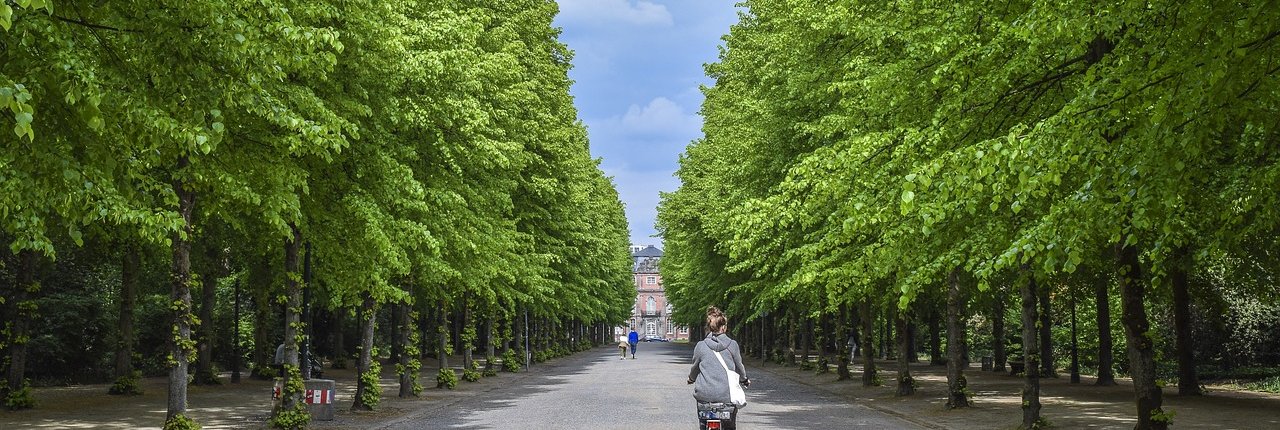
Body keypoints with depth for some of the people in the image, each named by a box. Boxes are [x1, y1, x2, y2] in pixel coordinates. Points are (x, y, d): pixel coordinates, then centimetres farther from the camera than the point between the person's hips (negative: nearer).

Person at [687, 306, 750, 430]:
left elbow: (695, 368, 14)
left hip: (704, 396, 0)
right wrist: (744, 380, 35)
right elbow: (739, 366, 14)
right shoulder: (732, 345, 0)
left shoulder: (701, 346, 0)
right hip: (727, 396, 0)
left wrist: (691, 379, 37)